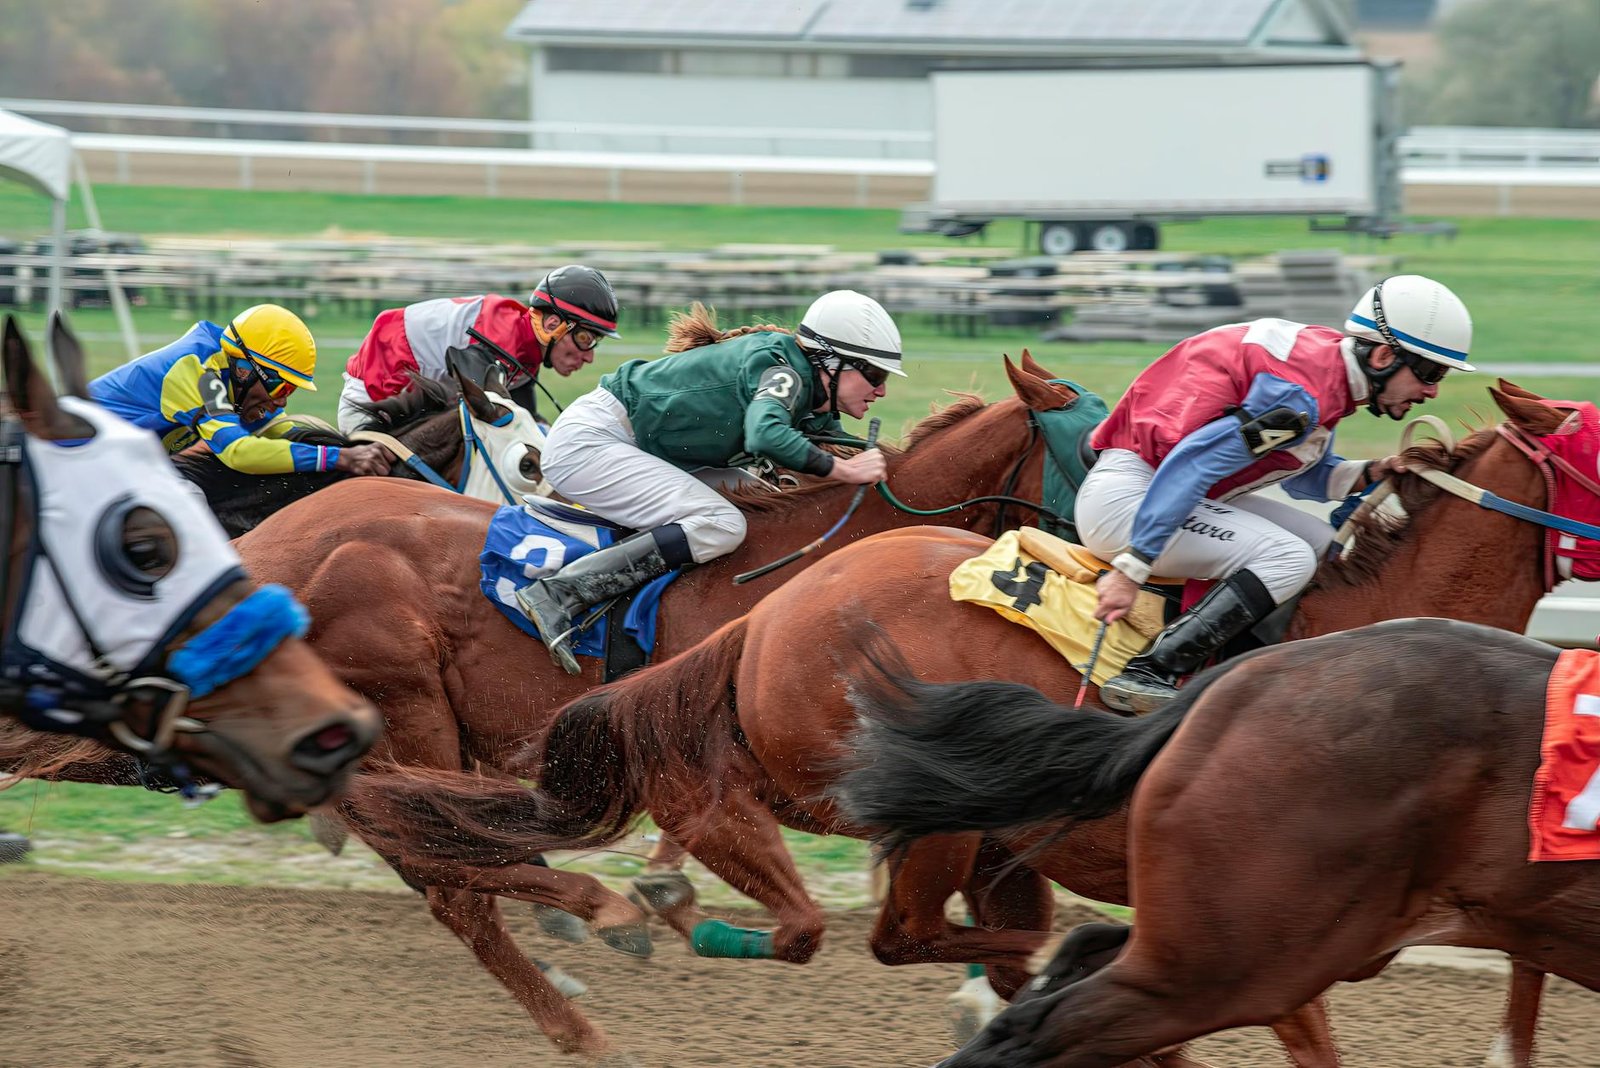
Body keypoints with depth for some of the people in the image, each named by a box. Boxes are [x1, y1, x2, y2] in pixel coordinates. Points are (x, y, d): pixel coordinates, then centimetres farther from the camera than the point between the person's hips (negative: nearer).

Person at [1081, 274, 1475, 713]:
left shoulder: (1324, 359, 6)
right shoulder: (1303, 395, -24)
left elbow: (1305, 476, 18)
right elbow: (1193, 463, -29)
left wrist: (1371, 474, -1)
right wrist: (1131, 569, -32)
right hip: (1124, 494, -11)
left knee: (1323, 546, 11)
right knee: (1289, 559, -20)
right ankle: (1146, 676, -24)